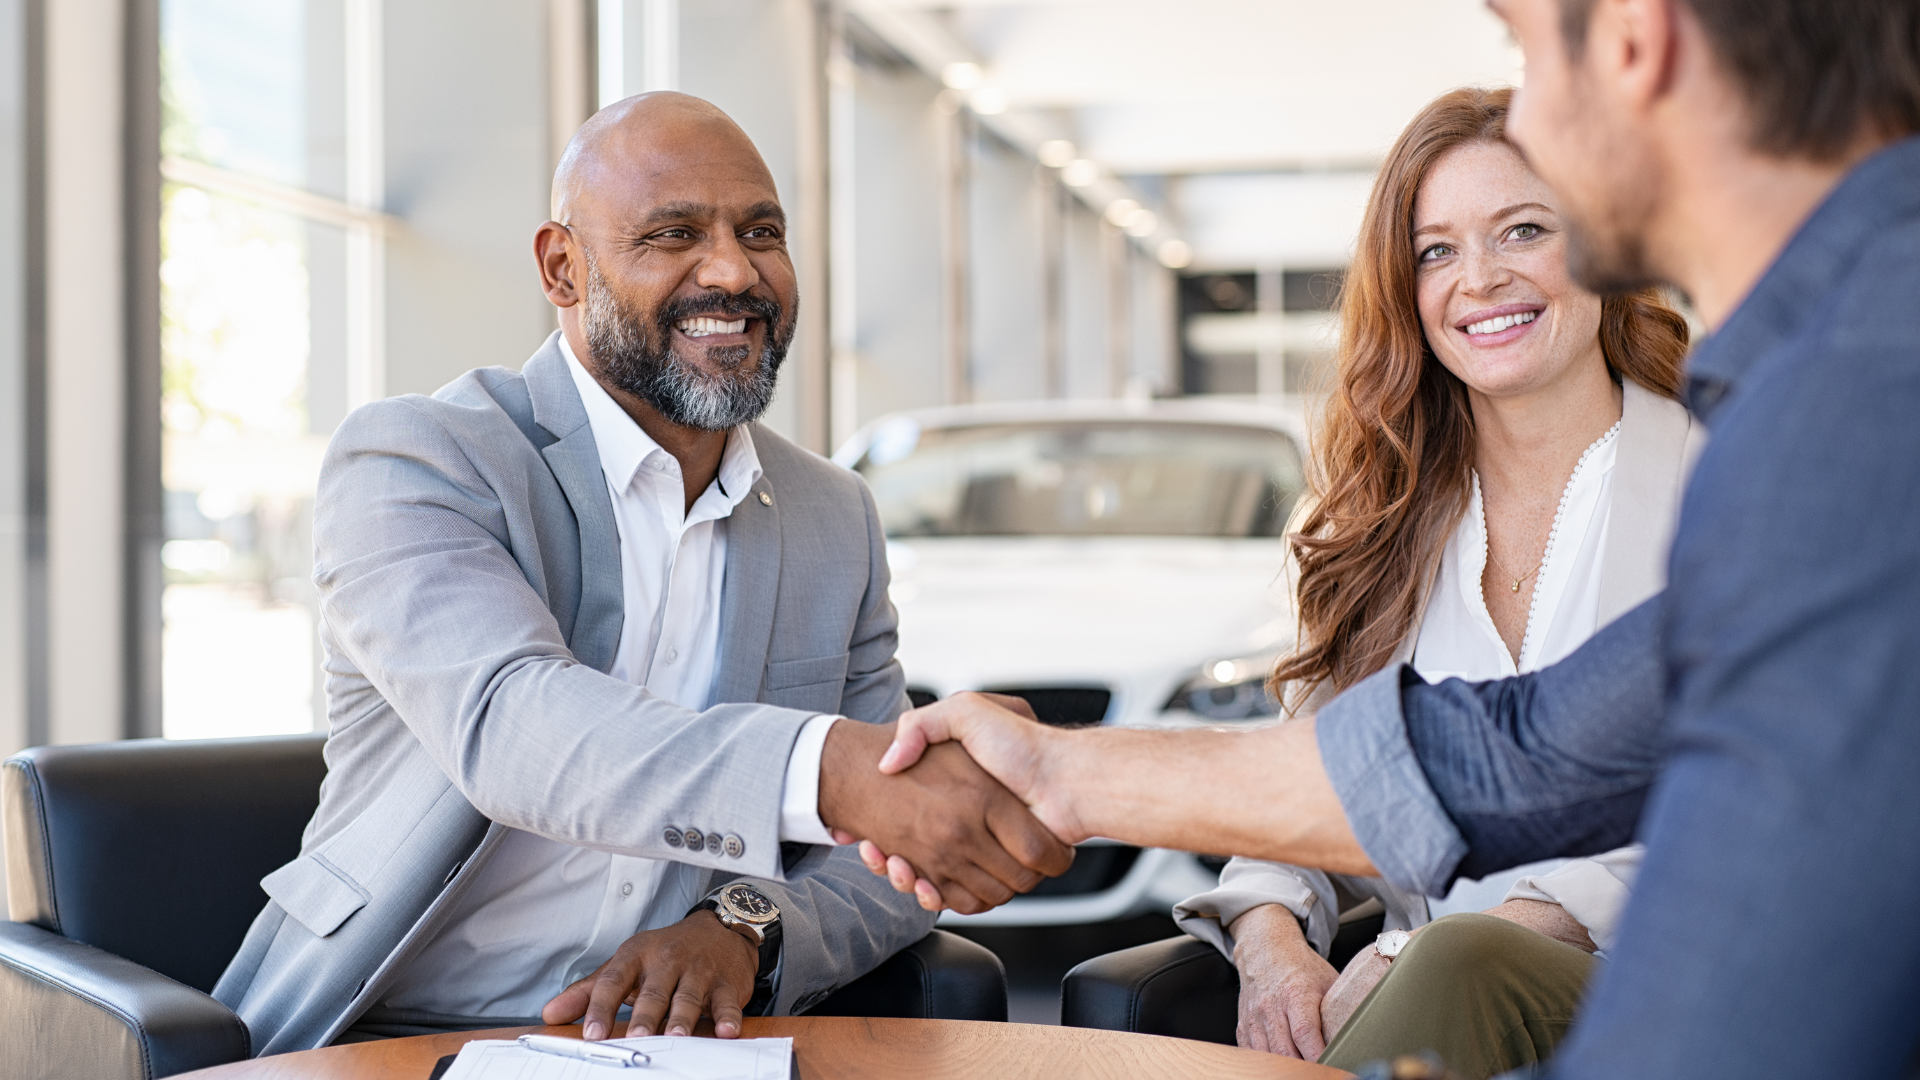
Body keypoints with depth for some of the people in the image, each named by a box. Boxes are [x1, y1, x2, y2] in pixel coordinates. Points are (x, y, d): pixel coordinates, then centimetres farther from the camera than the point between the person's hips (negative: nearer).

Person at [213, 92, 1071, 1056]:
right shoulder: (407, 463, -6)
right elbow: (504, 723, -26)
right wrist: (829, 769, -41)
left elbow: (883, 864, 9)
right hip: (407, 1045, -3)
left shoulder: (837, 519, 10)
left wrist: (744, 929, -14)